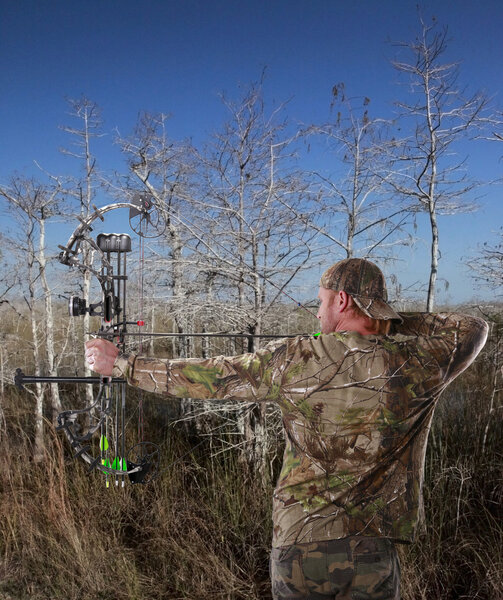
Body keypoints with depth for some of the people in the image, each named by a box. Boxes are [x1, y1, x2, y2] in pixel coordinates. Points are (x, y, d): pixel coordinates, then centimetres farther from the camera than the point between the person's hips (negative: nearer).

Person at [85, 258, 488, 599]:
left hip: (298, 544, 0)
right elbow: (474, 328, 12)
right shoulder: (419, 364, -9)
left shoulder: (293, 360, -10)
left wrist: (121, 364, 12)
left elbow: (205, 377, -1)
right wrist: (393, 323, 9)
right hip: (373, 552, 0)